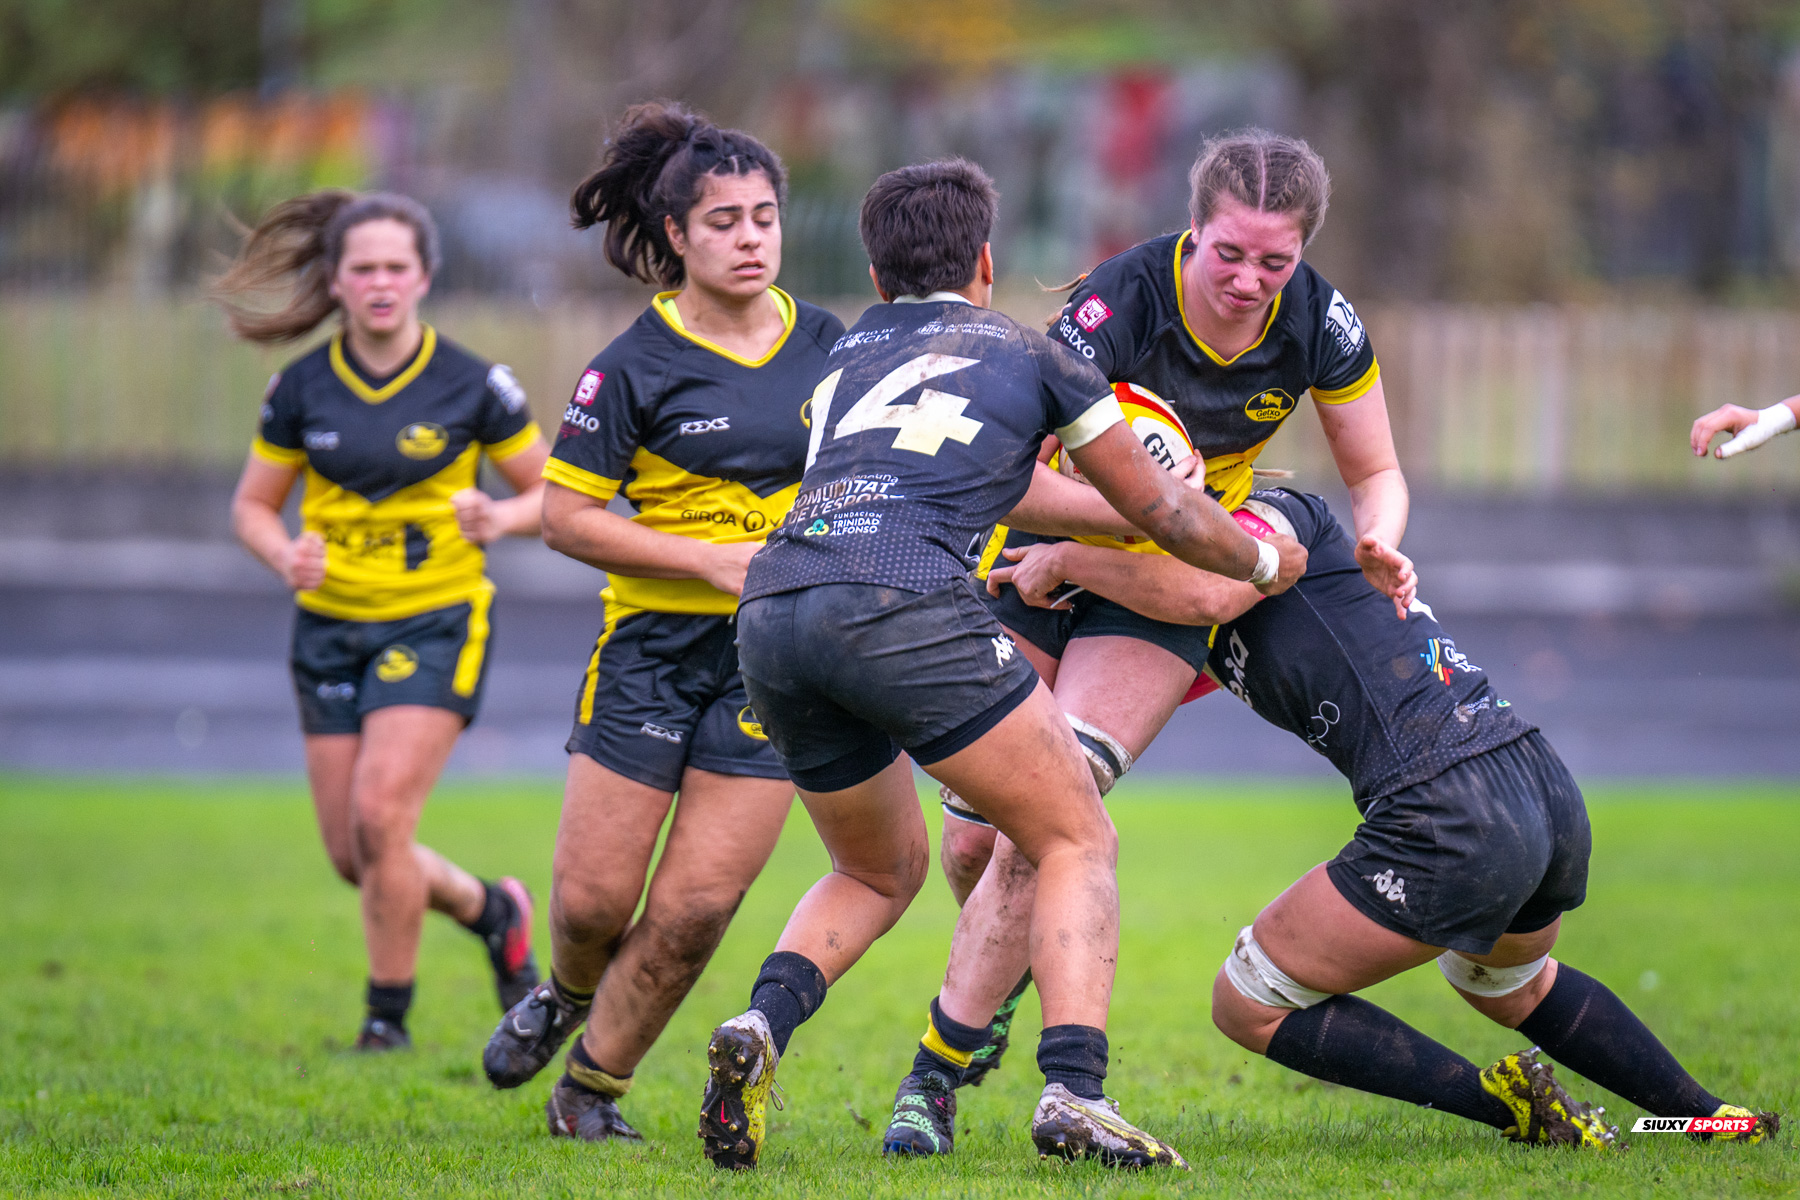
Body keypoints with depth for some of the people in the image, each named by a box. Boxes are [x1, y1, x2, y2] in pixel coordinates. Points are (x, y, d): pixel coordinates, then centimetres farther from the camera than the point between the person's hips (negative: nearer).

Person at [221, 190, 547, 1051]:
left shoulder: (471, 386, -7)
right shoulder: (301, 389, 0)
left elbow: (551, 493, 2)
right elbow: (253, 505, 9)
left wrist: (499, 519, -20)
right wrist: (287, 555, -13)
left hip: (436, 623, -4)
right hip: (331, 625, 4)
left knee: (380, 813, -19)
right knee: (352, 853, 3)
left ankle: (388, 1015, -2)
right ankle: (491, 909, 32)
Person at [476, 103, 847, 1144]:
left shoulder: (829, 346, 5)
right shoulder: (636, 366, -7)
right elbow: (565, 515, -7)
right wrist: (714, 559, -14)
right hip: (655, 641, -2)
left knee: (695, 908, -6)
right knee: (594, 898, -1)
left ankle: (592, 1088, 14)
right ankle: (568, 994, 36)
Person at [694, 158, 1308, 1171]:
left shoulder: (848, 354, 31)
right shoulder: (1031, 355, 19)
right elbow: (1161, 510, 28)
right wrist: (1264, 560, 45)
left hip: (771, 612, 5)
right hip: (906, 605, -5)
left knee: (881, 870, 25)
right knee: (1080, 843, 9)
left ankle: (763, 1024, -2)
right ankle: (1074, 1092, -11)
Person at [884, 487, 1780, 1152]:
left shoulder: (1278, 516, -3)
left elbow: (1206, 591, -23)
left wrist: (1061, 561, -11)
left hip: (1451, 818, -10)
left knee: (1250, 1006, 6)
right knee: (1511, 985, 41)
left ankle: (1507, 1101, -3)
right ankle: (1716, 1118, 37)